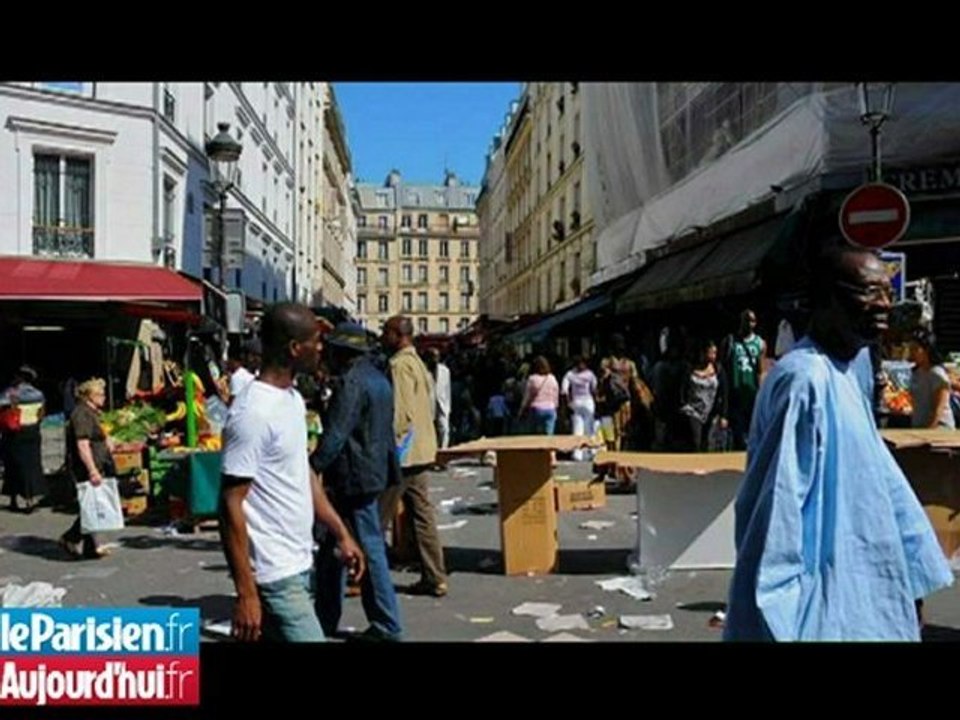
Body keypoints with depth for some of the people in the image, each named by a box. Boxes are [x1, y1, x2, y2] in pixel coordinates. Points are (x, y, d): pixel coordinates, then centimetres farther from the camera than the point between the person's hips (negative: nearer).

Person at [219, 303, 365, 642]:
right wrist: (246, 593, -20)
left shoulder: (293, 399, 9)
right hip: (275, 576, -9)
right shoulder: (253, 412, -19)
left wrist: (341, 534, 16)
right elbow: (231, 505, -19)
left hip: (300, 565, 9)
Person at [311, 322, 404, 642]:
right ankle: (325, 619, 21)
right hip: (373, 470, 10)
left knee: (369, 549, 1)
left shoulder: (352, 382, -17)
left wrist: (311, 469, -24)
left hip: (354, 477, -10)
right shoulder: (377, 378, 14)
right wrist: (390, 470, 24)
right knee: (332, 549, 14)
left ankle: (387, 626, 12)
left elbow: (335, 435, -24)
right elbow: (384, 430, 19)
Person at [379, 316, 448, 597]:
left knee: (377, 518, 1)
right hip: (421, 450, 9)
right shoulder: (418, 363, 16)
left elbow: (399, 412, -20)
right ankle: (434, 578, 13)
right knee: (423, 514, 10)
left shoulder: (399, 365, -14)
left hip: (402, 453, -9)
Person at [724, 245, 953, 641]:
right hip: (824, 592, -9)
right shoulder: (805, 379, -24)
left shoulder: (857, 363, 5)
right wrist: (779, 618, -21)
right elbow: (778, 500, -24)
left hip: (864, 582, 9)